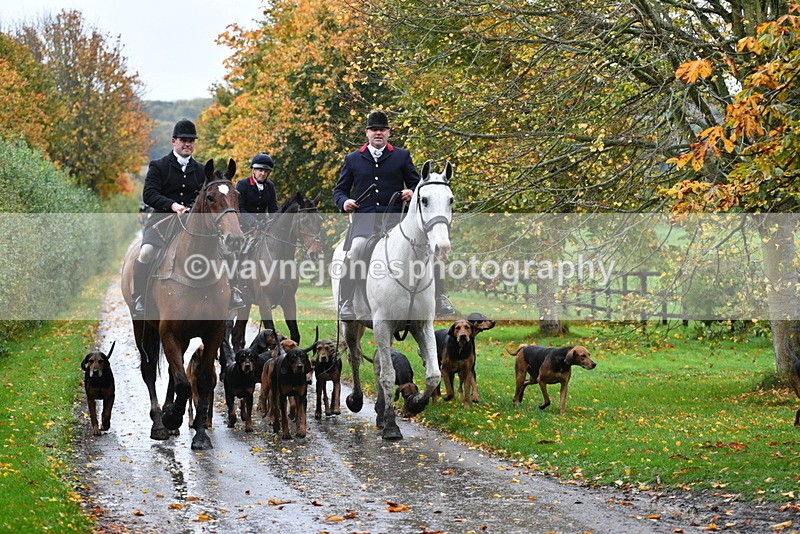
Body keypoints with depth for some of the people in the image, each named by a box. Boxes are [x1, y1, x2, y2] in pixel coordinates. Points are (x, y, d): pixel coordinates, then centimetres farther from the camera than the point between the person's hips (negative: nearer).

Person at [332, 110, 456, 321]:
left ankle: (439, 296, -8)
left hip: (396, 217, 1)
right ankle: (345, 301, -22)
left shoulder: (402, 156, 16)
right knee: (357, 248, -31)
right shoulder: (352, 159, 17)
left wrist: (412, 193, -6)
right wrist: (344, 202, -2)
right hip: (364, 219, -1)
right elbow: (339, 189, 21)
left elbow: (417, 184, 18)